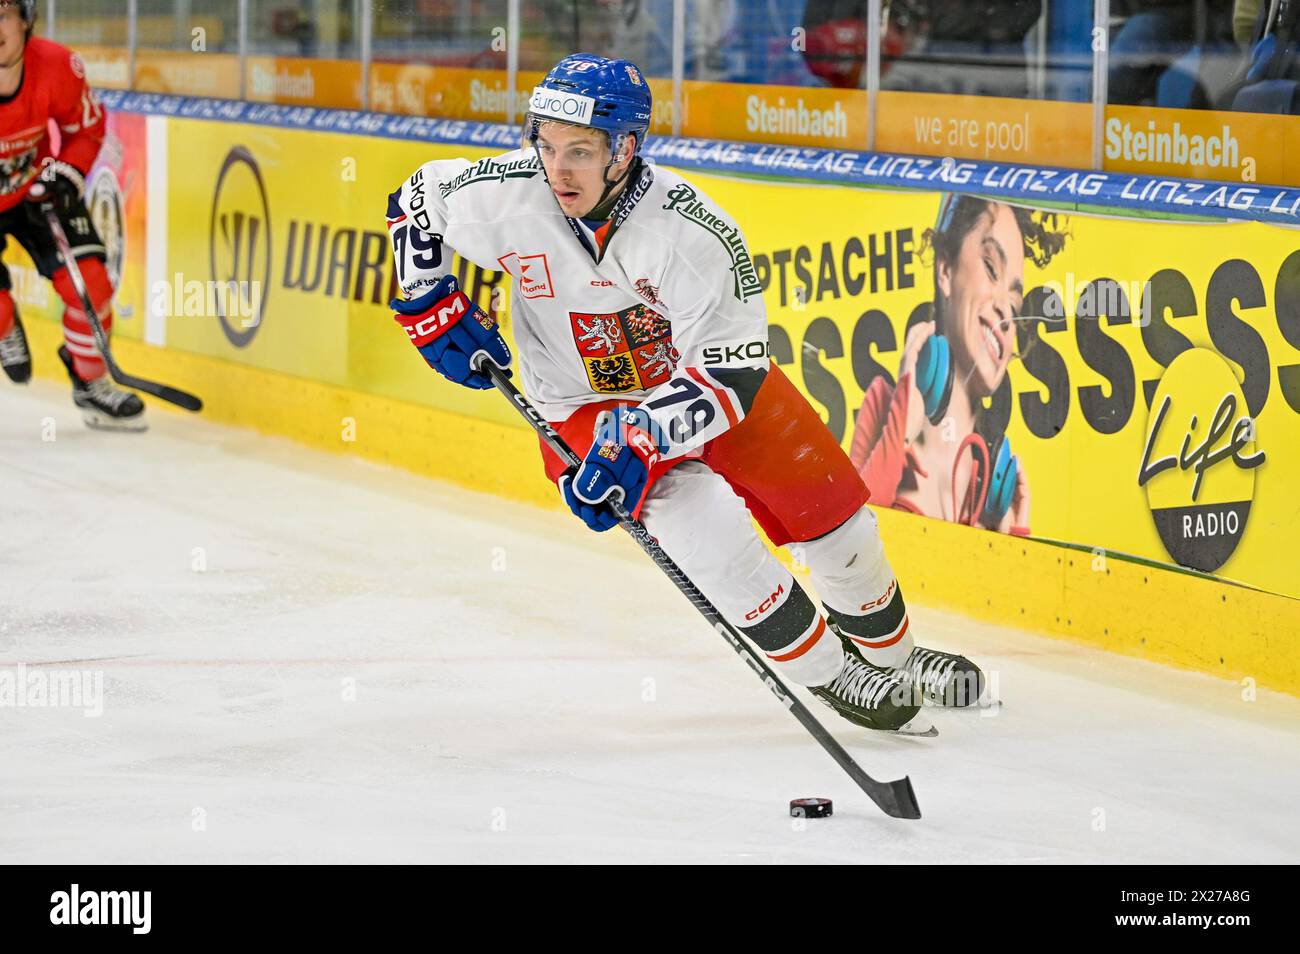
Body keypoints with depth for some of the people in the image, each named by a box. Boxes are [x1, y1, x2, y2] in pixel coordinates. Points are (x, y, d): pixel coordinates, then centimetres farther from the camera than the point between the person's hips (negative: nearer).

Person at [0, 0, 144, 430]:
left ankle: (91, 384, 16)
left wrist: (66, 175, -18)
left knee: (88, 282, -9)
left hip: (38, 186, 3)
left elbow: (87, 129, -2)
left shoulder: (58, 67, -23)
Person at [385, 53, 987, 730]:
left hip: (703, 376, 0)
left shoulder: (695, 229, -31)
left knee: (833, 518, 5)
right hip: (585, 407, 0)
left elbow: (733, 374, -30)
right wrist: (432, 307, -11)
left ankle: (888, 655, 36)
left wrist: (641, 439, -41)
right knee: (706, 522, -26)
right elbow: (416, 200, -2)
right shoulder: (504, 196, -24)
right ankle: (829, 674, -9)